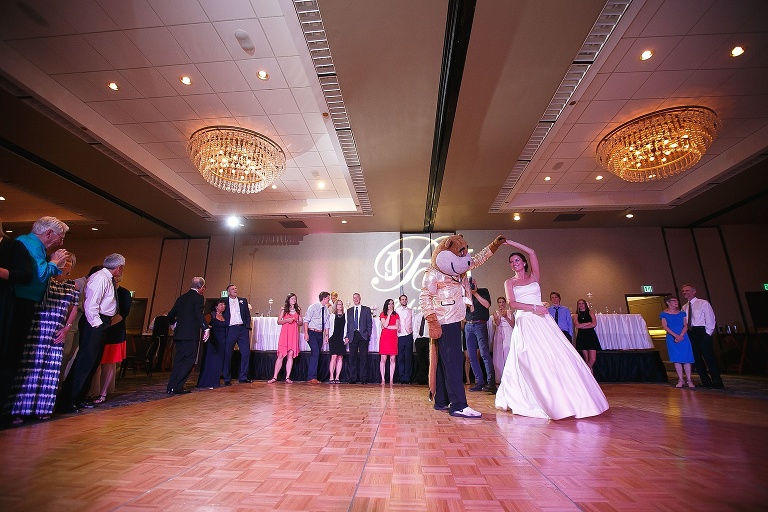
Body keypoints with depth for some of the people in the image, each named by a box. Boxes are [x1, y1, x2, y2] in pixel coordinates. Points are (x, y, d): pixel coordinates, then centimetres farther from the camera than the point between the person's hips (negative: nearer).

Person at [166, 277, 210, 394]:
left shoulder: (181, 298, 15)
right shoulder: (198, 297, -7)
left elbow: (170, 315, 20)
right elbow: (199, 314, -22)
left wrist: (176, 323, 39)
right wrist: (206, 328, -27)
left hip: (179, 334, 8)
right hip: (191, 335, -8)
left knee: (179, 361, 16)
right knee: (188, 361, 0)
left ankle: (171, 387, 20)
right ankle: (175, 387, -2)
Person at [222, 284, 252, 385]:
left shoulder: (243, 300, 14)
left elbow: (248, 315, 13)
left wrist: (247, 327, 2)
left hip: (242, 329, 2)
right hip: (230, 330, -2)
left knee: (246, 353, -1)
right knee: (227, 354, 1)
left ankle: (243, 377, 9)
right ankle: (227, 379, 14)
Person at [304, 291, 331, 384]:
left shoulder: (326, 309, 10)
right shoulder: (313, 307, -7)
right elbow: (306, 320, -9)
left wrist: (326, 335, 8)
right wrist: (306, 333, -15)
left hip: (320, 334, 6)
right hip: (312, 333, -6)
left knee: (316, 354, 7)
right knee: (315, 353, -17)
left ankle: (312, 377, 15)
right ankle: (312, 377, -12)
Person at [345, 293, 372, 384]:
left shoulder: (366, 309, 9)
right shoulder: (349, 310, 16)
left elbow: (370, 323, 5)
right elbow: (348, 324, 13)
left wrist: (368, 334, -5)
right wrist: (347, 336, 4)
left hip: (363, 336, -2)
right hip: (352, 336, 2)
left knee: (363, 357, -1)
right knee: (352, 357, 2)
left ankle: (363, 379, 5)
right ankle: (353, 378, 9)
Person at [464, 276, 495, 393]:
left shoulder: (483, 291, 7)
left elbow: (487, 305, -8)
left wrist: (475, 293, -5)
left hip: (480, 325, -4)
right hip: (468, 326, 5)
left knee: (484, 353, -13)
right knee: (471, 356, 3)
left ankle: (491, 382, -11)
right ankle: (479, 382, 8)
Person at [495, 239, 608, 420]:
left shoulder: (533, 277, 14)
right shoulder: (509, 282, 9)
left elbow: (532, 253, 4)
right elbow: (512, 303, -5)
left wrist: (512, 242, 5)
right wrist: (533, 308, -14)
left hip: (542, 321, 2)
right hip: (525, 323, -2)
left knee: (557, 356, -5)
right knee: (534, 361, -8)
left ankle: (567, 399, 7)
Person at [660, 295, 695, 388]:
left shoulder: (681, 313, 11)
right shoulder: (664, 314, 3)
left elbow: (685, 326, 3)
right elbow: (665, 326, -4)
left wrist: (680, 336, -12)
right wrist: (675, 335, -15)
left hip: (683, 337, 2)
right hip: (672, 338, -2)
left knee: (686, 358, -2)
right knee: (677, 359, 0)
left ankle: (689, 380, 6)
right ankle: (680, 380, 7)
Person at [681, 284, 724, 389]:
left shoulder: (703, 303, -1)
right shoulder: (684, 307, 14)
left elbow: (710, 319, -6)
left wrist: (707, 334, -12)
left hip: (702, 332, -6)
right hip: (690, 333, 6)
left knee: (709, 356, -4)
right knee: (696, 358, 7)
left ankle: (717, 382, 5)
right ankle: (706, 382, 16)